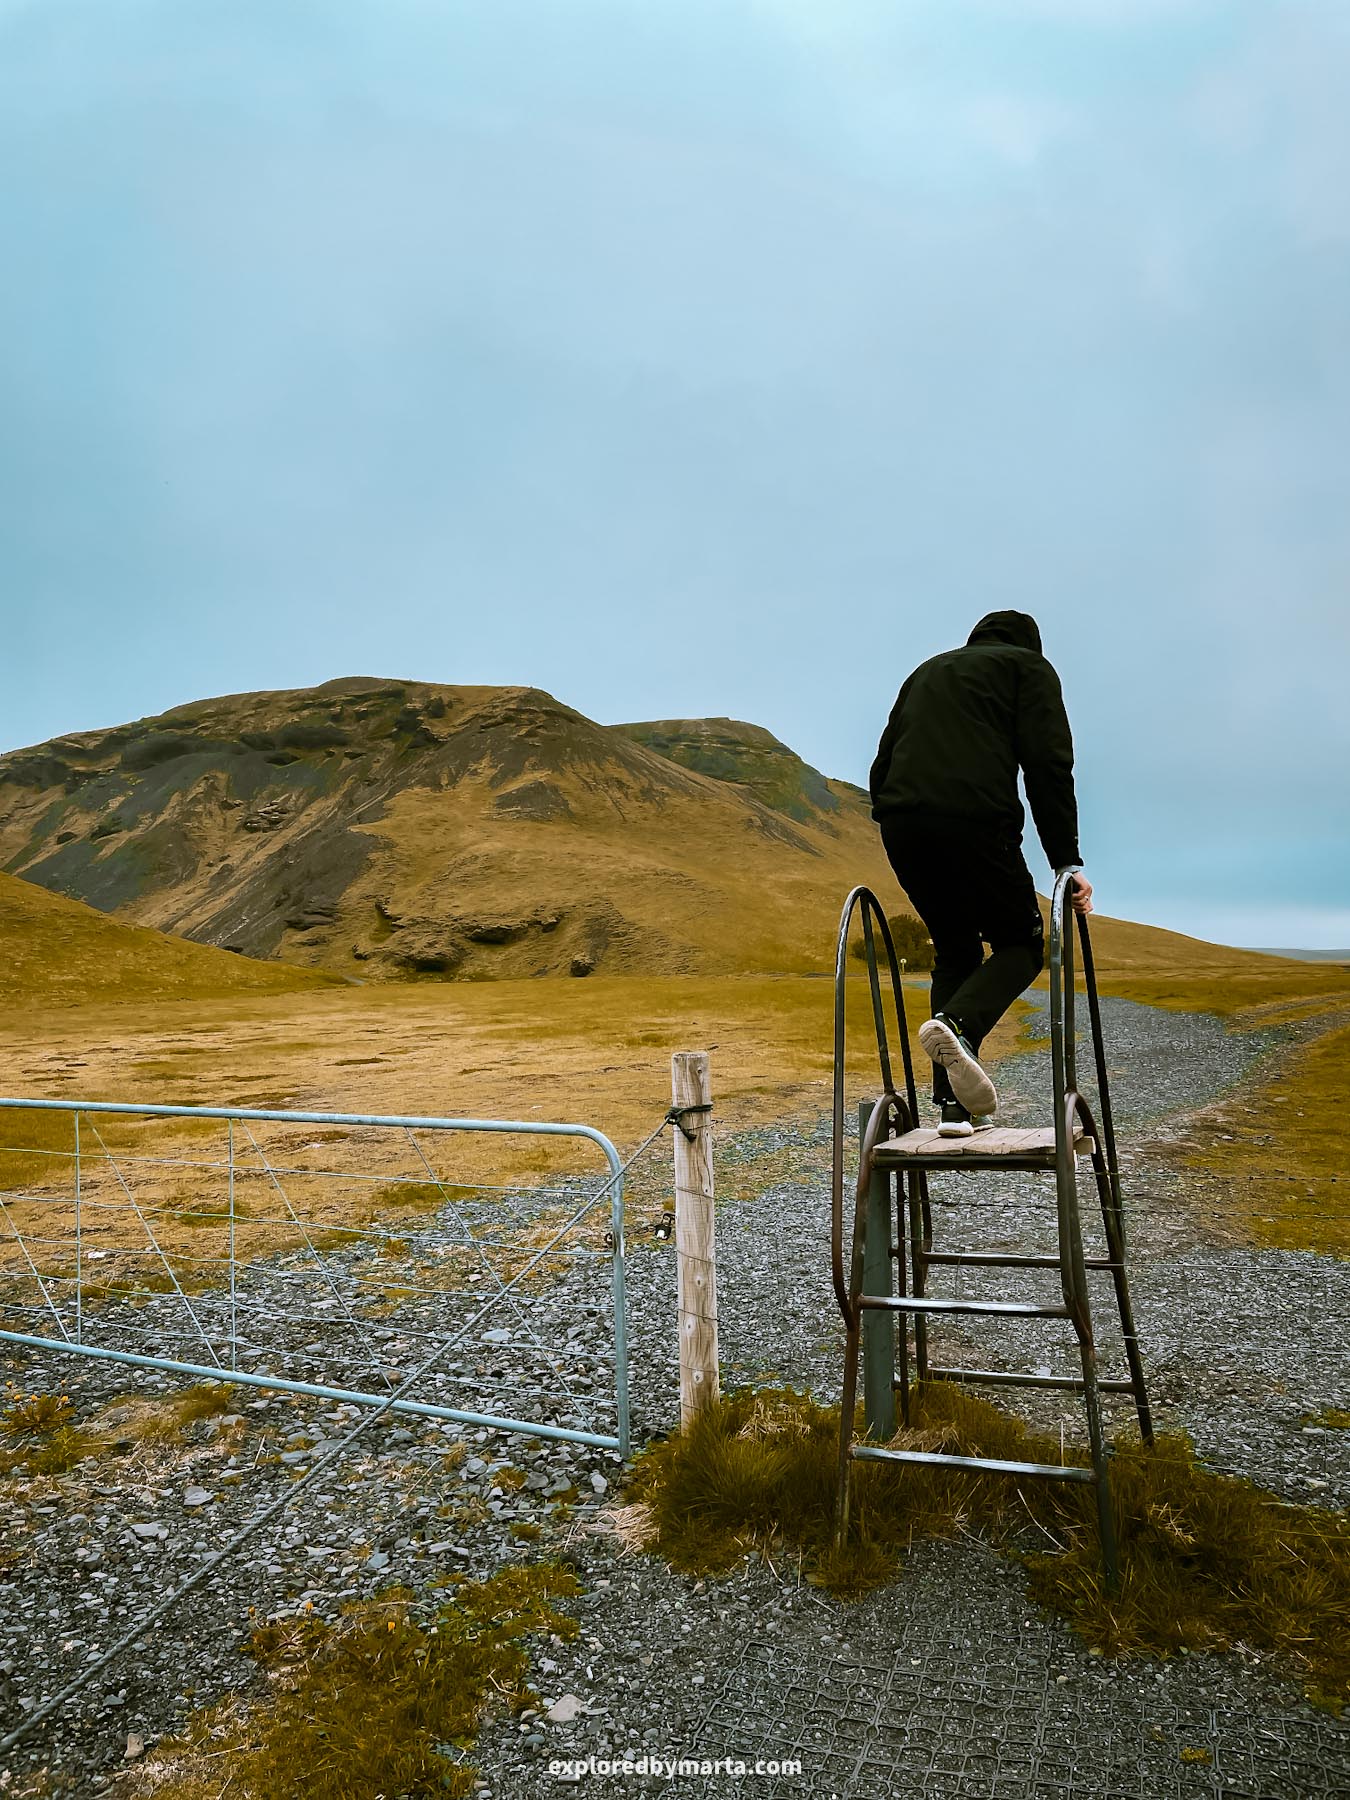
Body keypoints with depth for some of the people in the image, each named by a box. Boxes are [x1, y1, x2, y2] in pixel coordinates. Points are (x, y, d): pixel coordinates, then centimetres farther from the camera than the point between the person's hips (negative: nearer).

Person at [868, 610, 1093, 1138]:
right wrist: (1067, 861, -1)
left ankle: (954, 1104, 13)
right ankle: (957, 1026, -15)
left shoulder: (928, 670, 33)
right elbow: (1048, 764, 2)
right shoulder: (1029, 667, 18)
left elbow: (882, 765, 25)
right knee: (1021, 942, 15)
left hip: (899, 824, 5)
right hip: (975, 821, -5)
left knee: (955, 951, 21)